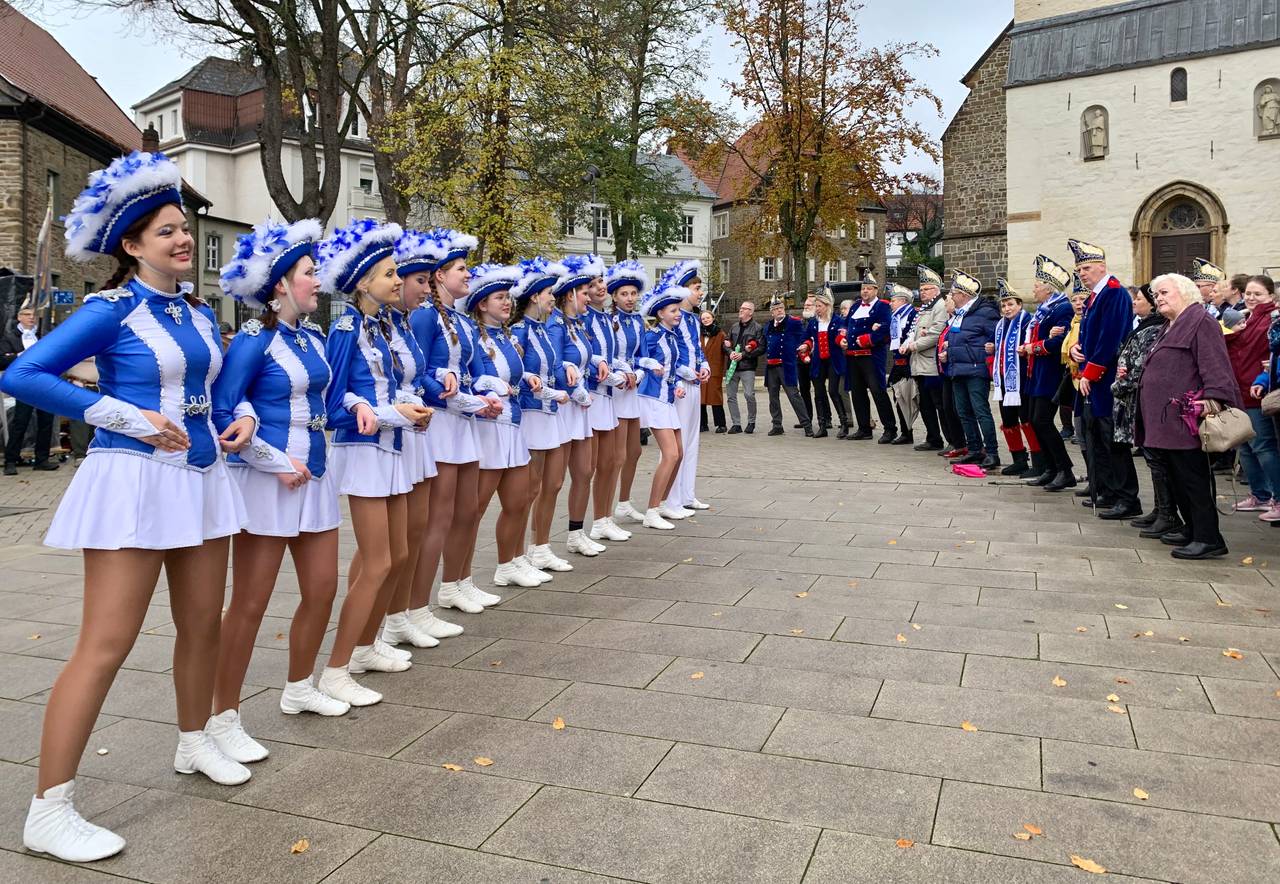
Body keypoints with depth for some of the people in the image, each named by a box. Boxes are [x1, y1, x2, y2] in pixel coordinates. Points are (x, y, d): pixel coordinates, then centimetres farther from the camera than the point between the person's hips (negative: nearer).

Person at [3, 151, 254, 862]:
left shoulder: (199, 313, 11)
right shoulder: (113, 309, -8)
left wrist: (238, 421, 3)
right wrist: (128, 417, -19)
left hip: (201, 475, 7)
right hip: (134, 478, -7)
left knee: (203, 624, 14)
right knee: (106, 643, -6)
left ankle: (193, 743, 35)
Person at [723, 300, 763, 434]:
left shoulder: (757, 328, -2)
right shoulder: (734, 327, 17)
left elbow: (761, 348, -10)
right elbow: (726, 343, 17)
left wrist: (743, 355, -15)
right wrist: (730, 352, -5)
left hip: (748, 367, -6)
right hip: (732, 366, 6)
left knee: (749, 395, -10)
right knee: (730, 395, 4)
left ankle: (751, 422, 10)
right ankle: (736, 424, 12)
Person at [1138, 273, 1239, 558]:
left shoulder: (1201, 321, -7)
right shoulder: (1171, 328, 23)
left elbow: (1215, 364, -19)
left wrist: (1212, 396, -28)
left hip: (1184, 420, -10)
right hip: (1165, 420, 10)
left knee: (1192, 478, -8)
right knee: (1177, 478, 14)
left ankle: (1208, 539, -5)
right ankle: (1192, 529, 23)